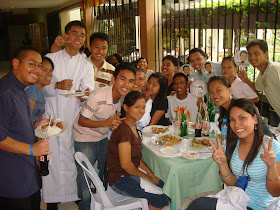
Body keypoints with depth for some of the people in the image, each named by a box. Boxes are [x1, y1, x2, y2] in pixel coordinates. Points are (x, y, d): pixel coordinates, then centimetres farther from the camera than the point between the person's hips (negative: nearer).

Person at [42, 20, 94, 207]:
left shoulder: (86, 66, 7)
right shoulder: (51, 58, 4)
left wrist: (84, 97, -26)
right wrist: (57, 85, -19)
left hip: (74, 117, 1)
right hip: (52, 115, -1)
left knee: (73, 157, 4)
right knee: (52, 155, -1)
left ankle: (74, 192, 23)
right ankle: (52, 198, 14)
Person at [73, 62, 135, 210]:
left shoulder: (125, 97, -11)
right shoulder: (97, 96, -31)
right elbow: (81, 121, -23)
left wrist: (115, 122, -15)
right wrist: (106, 123, -35)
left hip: (103, 137, 6)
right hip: (85, 137, -6)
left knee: (106, 171, 18)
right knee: (85, 177, 2)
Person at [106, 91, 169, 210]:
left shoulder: (132, 126, 7)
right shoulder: (124, 130, -24)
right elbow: (126, 164, -25)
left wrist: (149, 171, 5)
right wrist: (146, 176, -11)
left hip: (130, 173, 10)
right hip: (120, 181, -10)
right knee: (160, 197, -10)